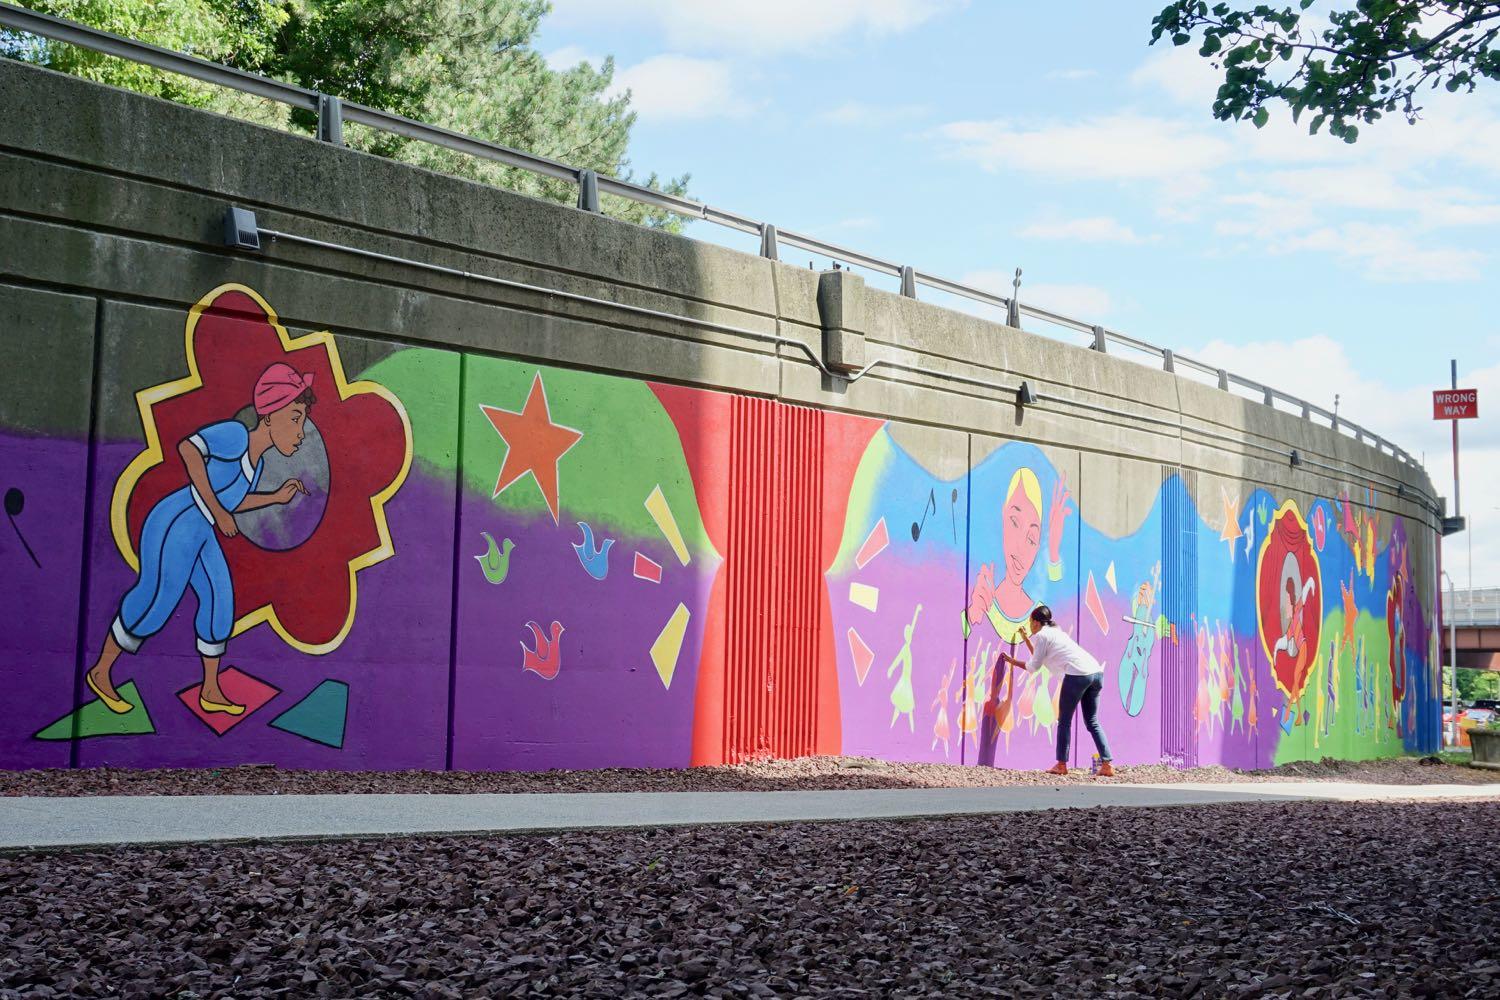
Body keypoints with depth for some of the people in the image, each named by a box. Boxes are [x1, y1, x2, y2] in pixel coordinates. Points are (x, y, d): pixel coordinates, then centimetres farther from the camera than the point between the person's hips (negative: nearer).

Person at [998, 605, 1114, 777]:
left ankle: (1061, 765, 9)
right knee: (1092, 721, 13)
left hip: (1077, 675, -8)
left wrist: (1012, 661, 23)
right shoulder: (1056, 632, 30)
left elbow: (1034, 666, 9)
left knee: (1064, 720, 6)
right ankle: (1107, 765, 6)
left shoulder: (1040, 635, 5)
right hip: (1096, 672, 8)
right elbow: (1041, 657, 42)